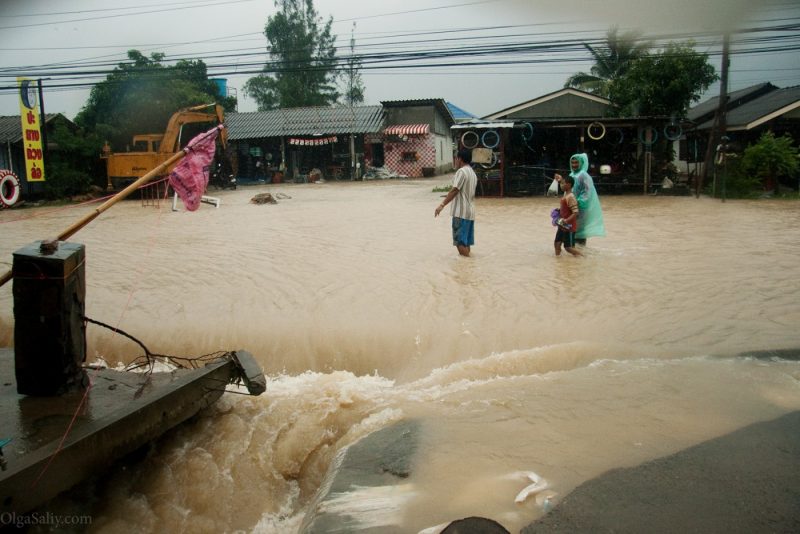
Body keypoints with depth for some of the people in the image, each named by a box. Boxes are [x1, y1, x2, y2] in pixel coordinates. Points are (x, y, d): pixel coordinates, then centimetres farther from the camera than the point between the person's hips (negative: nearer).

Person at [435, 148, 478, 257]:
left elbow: (454, 191, -19)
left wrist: (442, 205, -19)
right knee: (466, 241, 13)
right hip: (470, 211, 9)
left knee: (460, 242, -6)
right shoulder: (473, 173, 16)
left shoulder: (461, 171, -12)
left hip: (461, 212, -9)